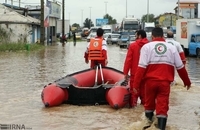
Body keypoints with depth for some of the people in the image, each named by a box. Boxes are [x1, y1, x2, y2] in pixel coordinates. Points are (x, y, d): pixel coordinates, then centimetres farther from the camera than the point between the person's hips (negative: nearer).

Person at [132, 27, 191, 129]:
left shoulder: (147, 46, 1)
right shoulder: (172, 47, 8)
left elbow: (141, 67, -8)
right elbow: (180, 67, 12)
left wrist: (136, 84, -7)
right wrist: (187, 81, 25)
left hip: (150, 81, 0)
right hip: (165, 82, 0)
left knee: (149, 102, 21)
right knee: (162, 106, 4)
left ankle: (149, 120, 40)